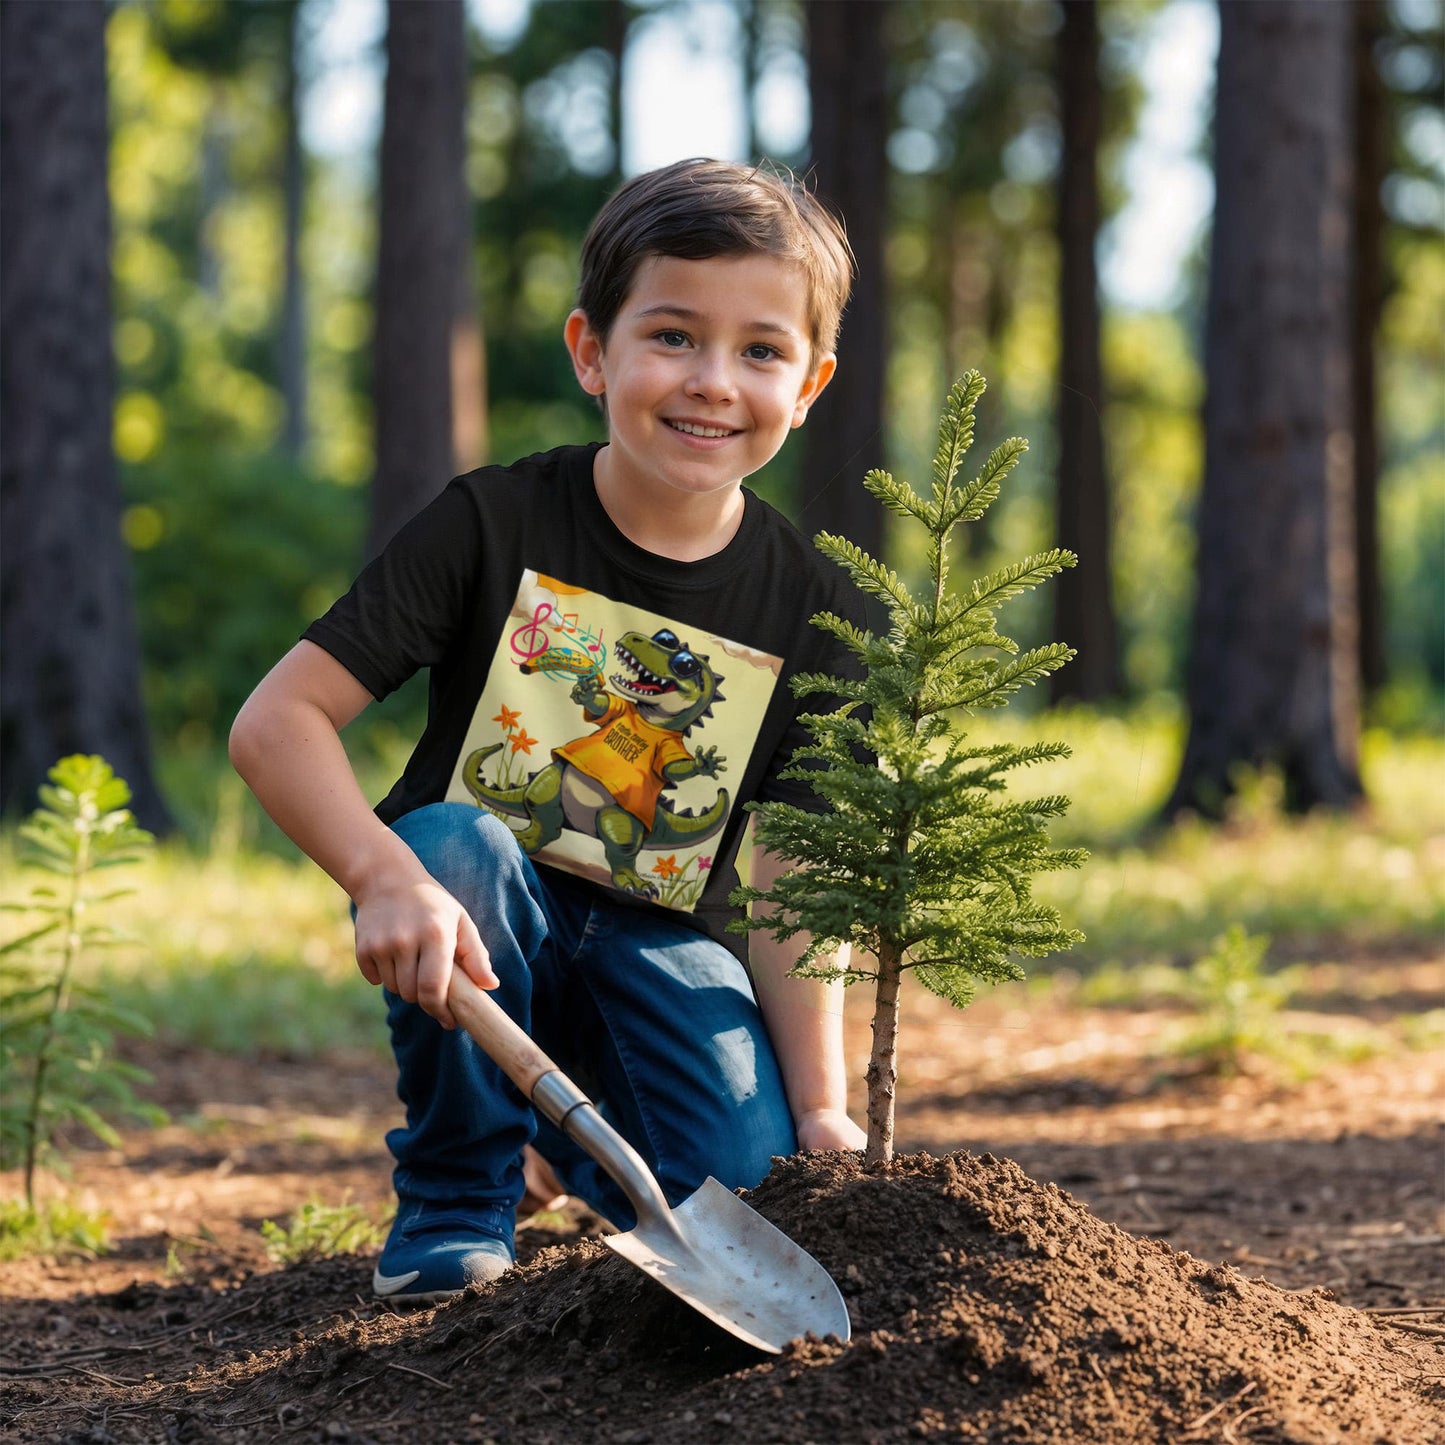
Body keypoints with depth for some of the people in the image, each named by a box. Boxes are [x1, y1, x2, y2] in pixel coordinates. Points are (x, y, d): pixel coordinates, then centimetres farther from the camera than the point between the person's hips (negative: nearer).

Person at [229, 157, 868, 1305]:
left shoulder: (812, 610, -7)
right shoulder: (496, 524, -14)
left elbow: (790, 891, -6)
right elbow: (277, 722, -19)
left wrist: (823, 1110, -17)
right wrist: (386, 874, -37)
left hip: (656, 945, 2)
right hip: (475, 921, -1)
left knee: (757, 1198, -21)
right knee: (456, 841, -35)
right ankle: (458, 1193, -11)